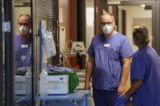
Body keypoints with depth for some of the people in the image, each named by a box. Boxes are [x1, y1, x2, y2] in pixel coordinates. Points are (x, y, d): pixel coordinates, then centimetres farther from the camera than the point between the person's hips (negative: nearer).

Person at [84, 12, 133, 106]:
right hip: (97, 86, 4)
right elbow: (90, 62, 12)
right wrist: (87, 81, 7)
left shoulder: (122, 39, -6)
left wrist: (122, 84, -14)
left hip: (114, 87, -4)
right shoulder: (95, 39, 7)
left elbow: (126, 64, -9)